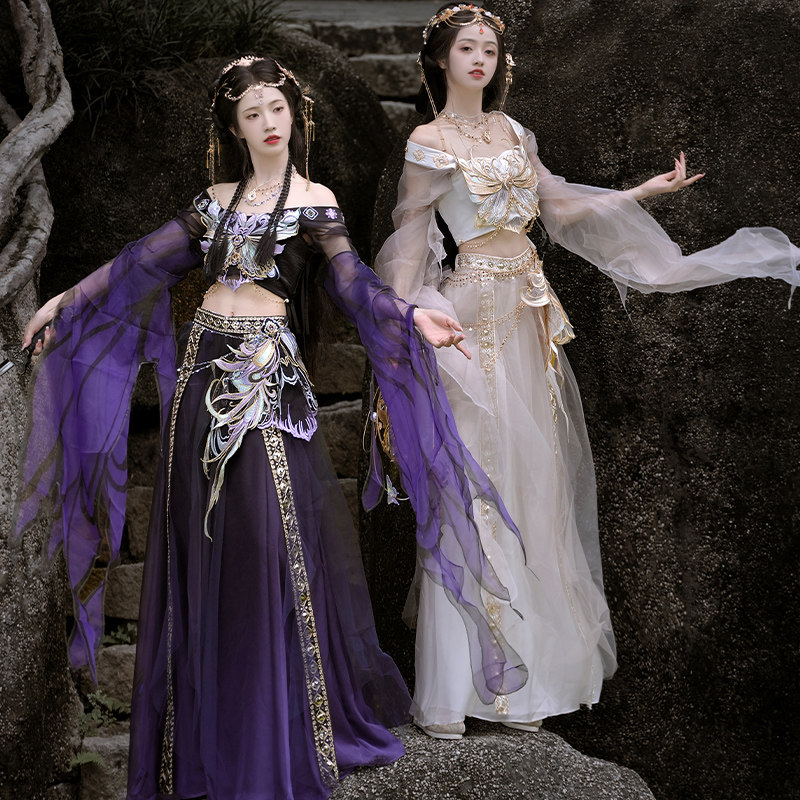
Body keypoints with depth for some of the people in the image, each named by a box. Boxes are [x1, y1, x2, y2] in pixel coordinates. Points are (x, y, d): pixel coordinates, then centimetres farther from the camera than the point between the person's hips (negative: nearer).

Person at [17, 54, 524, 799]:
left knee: (267, 547, -7)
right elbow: (144, 262, 18)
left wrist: (411, 316, -25)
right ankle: (207, 738, 14)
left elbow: (350, 282, -9)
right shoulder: (216, 201, 14)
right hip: (205, 374, 4)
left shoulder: (314, 201, 3)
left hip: (268, 379, -4)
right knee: (200, 550, 4)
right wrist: (66, 300, 21)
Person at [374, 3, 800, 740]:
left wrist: (645, 190, 17)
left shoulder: (512, 132, 15)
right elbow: (409, 239, -5)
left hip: (529, 312, 6)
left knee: (532, 476, 5)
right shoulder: (430, 141, -2)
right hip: (475, 312, -6)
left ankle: (521, 674, 12)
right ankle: (451, 688, -3)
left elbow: (560, 206, 20)